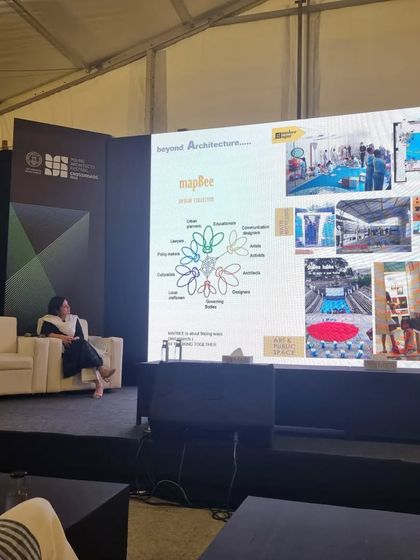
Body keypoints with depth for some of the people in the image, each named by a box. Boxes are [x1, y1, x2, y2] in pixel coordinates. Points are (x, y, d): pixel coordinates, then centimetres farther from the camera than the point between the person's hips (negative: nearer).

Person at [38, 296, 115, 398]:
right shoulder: (49, 320, 11)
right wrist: (63, 337, -21)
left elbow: (81, 336, 10)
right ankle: (101, 369, -45)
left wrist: (72, 340, -13)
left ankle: (98, 382, -47)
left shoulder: (74, 319, 21)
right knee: (82, 344, -34)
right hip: (64, 349, -3)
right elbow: (46, 333, -9)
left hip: (77, 348, 3)